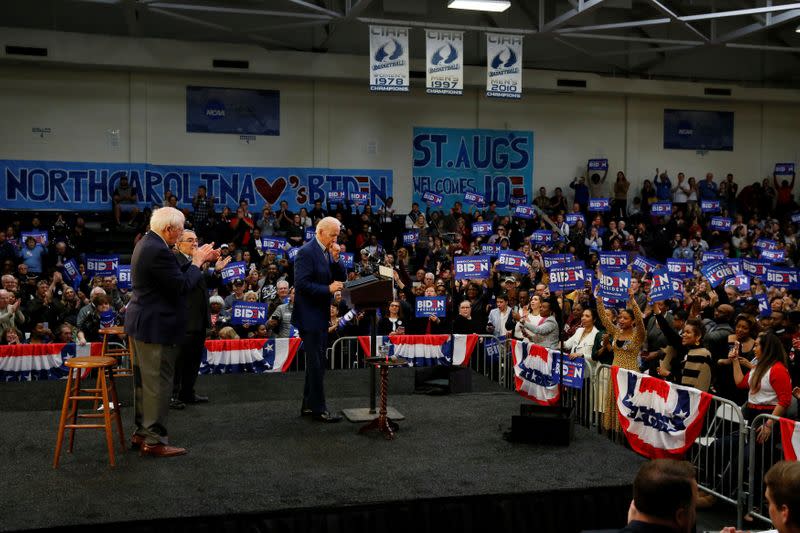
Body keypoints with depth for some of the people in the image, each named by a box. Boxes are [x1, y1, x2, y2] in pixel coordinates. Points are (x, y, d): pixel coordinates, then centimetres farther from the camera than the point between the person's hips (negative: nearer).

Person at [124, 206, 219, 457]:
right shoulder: (158, 251, -23)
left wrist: (199, 259, 8)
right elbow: (182, 286, -22)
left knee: (145, 380, 18)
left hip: (143, 323, 11)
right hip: (156, 327, -11)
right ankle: (154, 440, 5)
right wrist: (197, 262, -9)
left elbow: (175, 274, 12)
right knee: (158, 383, -2)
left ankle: (142, 432, 29)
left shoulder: (147, 243, 10)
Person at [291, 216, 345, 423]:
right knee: (316, 363, -5)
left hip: (321, 315, 9)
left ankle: (308, 405, 23)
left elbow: (341, 278, 9)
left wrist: (336, 259, -6)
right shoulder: (306, 252, -15)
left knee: (316, 362, 14)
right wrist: (328, 289, -21)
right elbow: (302, 284, -22)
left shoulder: (328, 251, 11)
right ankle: (318, 409, 2)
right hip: (309, 316, -9)